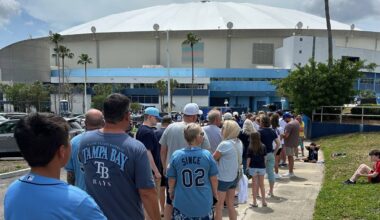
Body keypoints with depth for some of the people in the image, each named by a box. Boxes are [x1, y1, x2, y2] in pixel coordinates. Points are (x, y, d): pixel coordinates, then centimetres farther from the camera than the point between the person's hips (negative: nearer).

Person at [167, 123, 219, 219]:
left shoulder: (176, 155, -13)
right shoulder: (207, 154, -14)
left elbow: (172, 180, -3)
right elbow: (213, 179, -3)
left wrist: (171, 192, 19)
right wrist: (215, 193, 17)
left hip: (182, 204, 0)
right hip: (204, 204, 0)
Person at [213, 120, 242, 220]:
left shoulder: (224, 144, -22)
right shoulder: (239, 143, 0)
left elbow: (213, 158, -12)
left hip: (223, 179, -7)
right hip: (234, 177, 7)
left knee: (218, 207, 6)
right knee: (230, 205, 18)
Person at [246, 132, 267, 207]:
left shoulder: (250, 148, -12)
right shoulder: (263, 146, -3)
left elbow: (249, 158, -9)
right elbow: (265, 157, 2)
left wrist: (247, 167, 2)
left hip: (253, 167, -2)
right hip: (262, 167, 3)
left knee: (254, 185, 6)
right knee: (261, 184, 14)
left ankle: (254, 202, 12)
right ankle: (263, 201, 19)